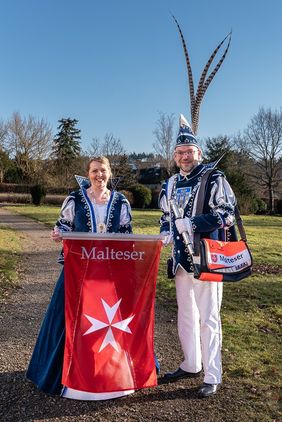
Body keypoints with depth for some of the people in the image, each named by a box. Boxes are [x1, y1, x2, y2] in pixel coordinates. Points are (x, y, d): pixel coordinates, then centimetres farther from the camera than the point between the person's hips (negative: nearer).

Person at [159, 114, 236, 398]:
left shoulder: (214, 179, -8)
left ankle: (212, 377, 17)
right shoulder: (170, 185, 12)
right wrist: (166, 232, 3)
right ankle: (191, 365, 36)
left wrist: (192, 224, -23)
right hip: (181, 259, 7)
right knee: (185, 315, 17)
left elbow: (226, 214, -16)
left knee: (207, 318, 0)